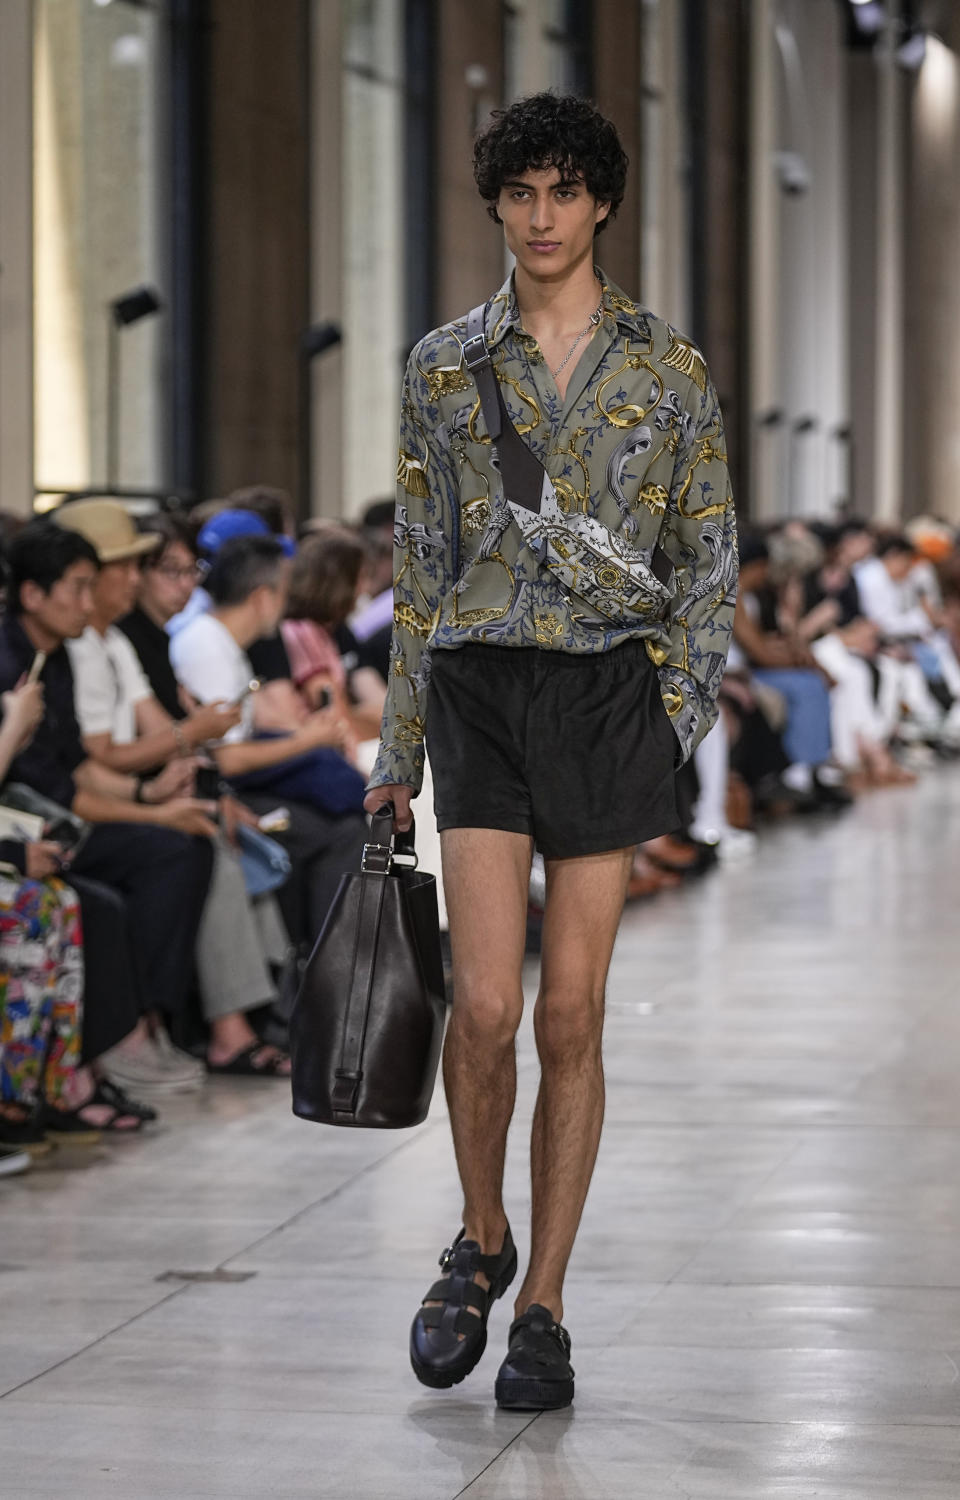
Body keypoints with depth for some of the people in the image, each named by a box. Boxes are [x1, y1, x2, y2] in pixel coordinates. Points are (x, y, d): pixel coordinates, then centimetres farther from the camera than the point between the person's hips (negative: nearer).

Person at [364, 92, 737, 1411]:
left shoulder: (669, 366, 5)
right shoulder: (446, 364, 6)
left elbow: (711, 555, 6)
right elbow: (420, 563, 10)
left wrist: (677, 712, -4)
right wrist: (400, 750, 9)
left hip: (612, 694, 0)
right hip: (482, 692, 0)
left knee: (572, 1016, 1)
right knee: (486, 1005, -10)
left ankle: (544, 1307, 11)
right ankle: (481, 1243, 16)